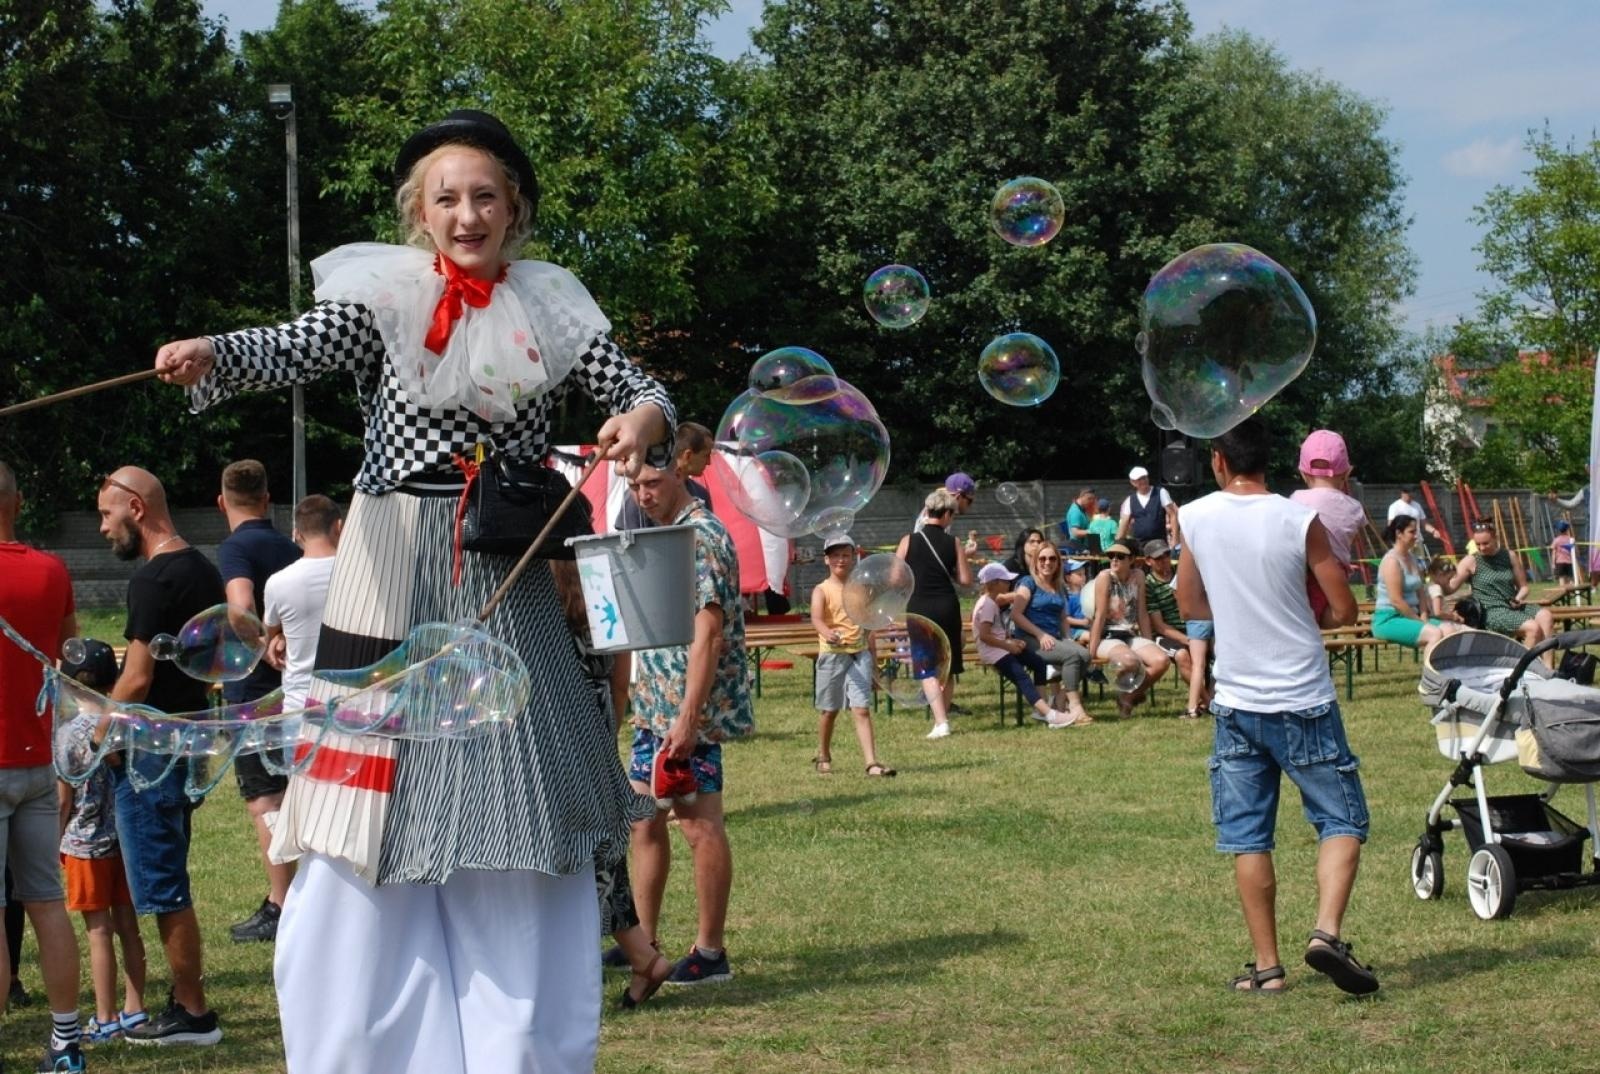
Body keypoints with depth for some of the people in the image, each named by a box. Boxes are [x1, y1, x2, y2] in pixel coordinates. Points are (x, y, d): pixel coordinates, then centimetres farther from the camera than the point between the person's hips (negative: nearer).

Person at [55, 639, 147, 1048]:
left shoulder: (72, 732, -13)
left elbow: (64, 800, -10)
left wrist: (57, 843, 3)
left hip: (87, 844, -5)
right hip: (127, 838, 5)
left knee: (99, 932, 1)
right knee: (128, 926, 12)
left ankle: (106, 1019, 6)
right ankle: (134, 1008, 19)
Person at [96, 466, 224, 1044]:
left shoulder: (153, 579, -18)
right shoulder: (202, 569, 11)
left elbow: (138, 679, -20)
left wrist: (98, 737, -9)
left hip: (150, 752, -10)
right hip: (189, 742, 10)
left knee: (162, 890, -2)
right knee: (170, 884, 17)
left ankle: (193, 1015, 3)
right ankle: (186, 1001, 22)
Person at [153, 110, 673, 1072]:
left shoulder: (552, 309, 9)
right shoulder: (383, 294, 2)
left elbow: (640, 391, 7)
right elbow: (299, 349, -14)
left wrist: (642, 420, -18)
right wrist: (209, 355, -35)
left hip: (509, 585, 2)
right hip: (395, 574, -2)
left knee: (516, 813, 4)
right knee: (380, 805, -2)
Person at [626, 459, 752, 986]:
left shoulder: (702, 536, -14)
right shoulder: (660, 536, 16)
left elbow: (708, 633, -21)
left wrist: (688, 717, -25)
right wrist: (648, 703, 19)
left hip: (690, 710, -10)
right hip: (654, 707, 10)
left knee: (700, 825, -4)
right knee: (645, 821, 13)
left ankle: (710, 952, 2)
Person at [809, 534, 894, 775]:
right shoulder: (822, 590, -4)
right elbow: (816, 618, -23)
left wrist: (871, 653, 17)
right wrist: (827, 633, -44)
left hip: (859, 652, 2)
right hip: (832, 653, -2)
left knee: (862, 709, -8)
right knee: (829, 709, 11)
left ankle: (871, 762, -16)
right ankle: (823, 757, 31)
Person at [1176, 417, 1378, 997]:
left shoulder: (1195, 518, -1)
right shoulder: (1299, 521, -9)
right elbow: (1344, 610, -4)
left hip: (1236, 703, 2)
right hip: (1304, 702, -2)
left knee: (1248, 837, 8)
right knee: (1341, 820, 8)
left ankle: (1267, 966, 9)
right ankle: (1327, 931, -11)